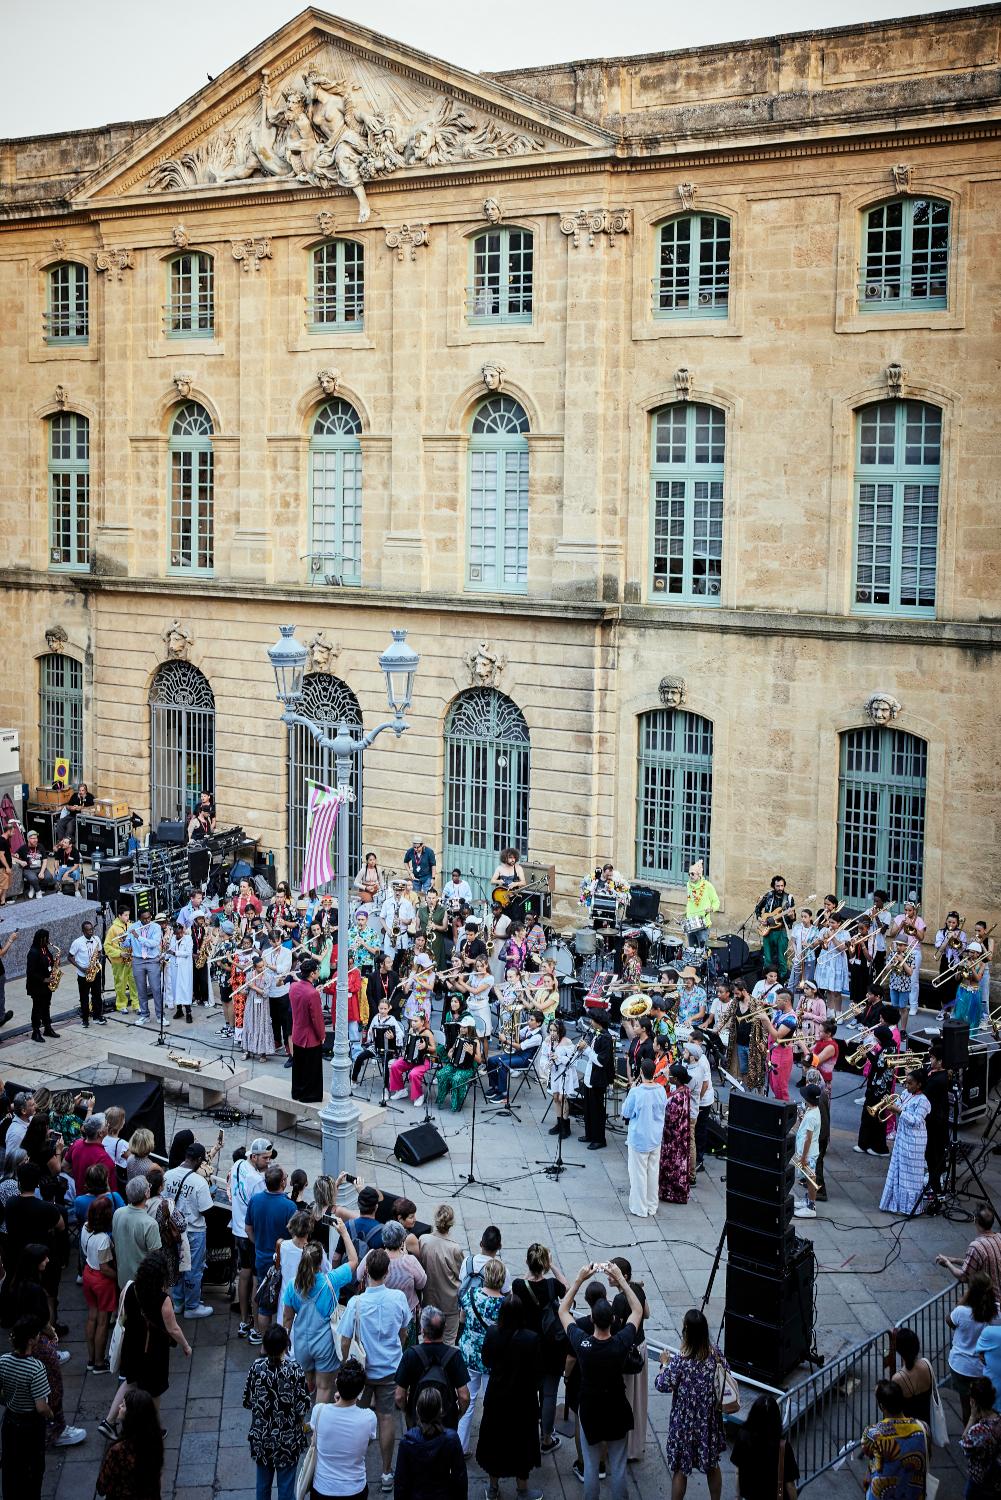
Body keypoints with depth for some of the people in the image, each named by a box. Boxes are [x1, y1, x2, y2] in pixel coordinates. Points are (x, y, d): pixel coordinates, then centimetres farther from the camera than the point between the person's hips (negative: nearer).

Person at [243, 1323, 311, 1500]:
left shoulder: (256, 1367, -13)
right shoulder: (294, 1370, -20)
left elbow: (248, 1401, -3)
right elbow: (302, 1407, -16)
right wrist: (300, 1425, 4)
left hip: (261, 1437, 3)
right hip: (288, 1438, -2)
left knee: (263, 1481, 20)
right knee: (286, 1485, 12)